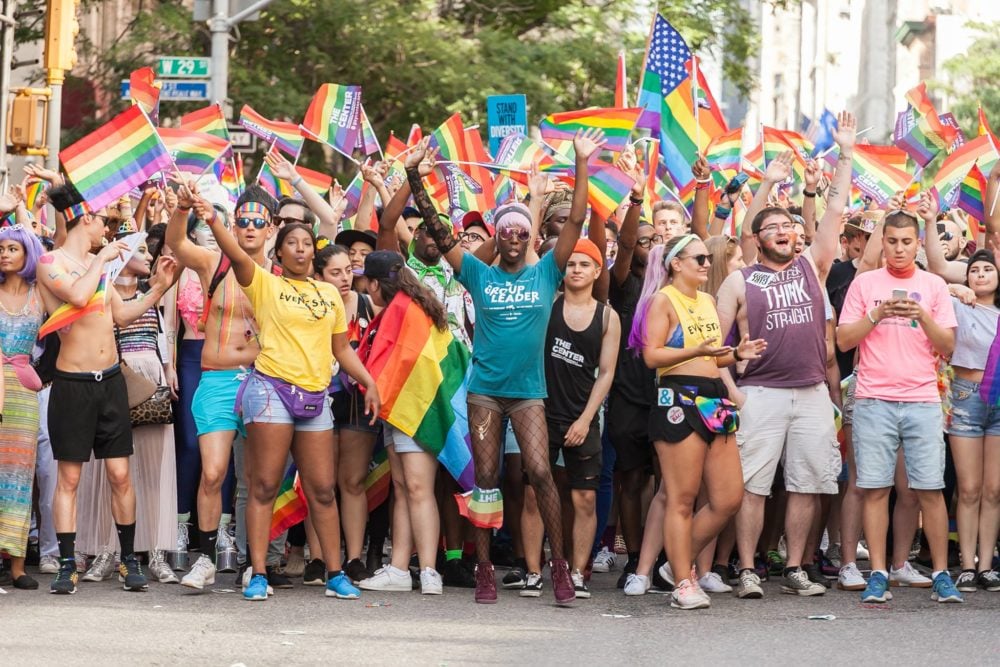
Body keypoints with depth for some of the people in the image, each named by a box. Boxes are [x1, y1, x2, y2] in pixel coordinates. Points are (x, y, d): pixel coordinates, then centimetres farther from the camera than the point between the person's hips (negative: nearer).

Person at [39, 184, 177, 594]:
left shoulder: (98, 264, 13)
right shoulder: (51, 263, -7)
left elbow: (121, 315, 22)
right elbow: (78, 296, -25)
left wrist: (158, 288, 16)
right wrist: (102, 259, -13)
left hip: (110, 380, 5)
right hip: (73, 384, -5)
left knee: (120, 475, 4)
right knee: (69, 478, 0)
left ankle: (129, 560, 12)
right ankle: (67, 565, 3)